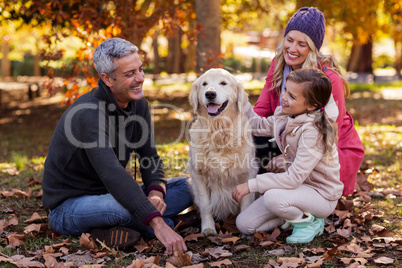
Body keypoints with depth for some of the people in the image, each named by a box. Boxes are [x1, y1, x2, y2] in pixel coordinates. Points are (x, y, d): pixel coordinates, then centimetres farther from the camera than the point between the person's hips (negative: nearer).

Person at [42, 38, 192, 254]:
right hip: (68, 206, -9)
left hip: (109, 195, 9)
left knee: (186, 187, -2)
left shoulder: (138, 104, -2)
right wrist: (157, 224, -47)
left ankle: (108, 229, -13)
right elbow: (112, 173, -40)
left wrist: (156, 192, -21)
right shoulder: (89, 113, -29)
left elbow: (149, 156, 3)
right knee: (130, 206, -40)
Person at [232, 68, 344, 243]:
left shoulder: (313, 131, -28)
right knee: (244, 224, -3)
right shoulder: (286, 117, -2)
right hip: (298, 184, 8)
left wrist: (251, 185, -26)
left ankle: (309, 221, -6)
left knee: (273, 197, -37)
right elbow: (259, 126, 18)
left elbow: (294, 178, -30)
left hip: (321, 196, -7)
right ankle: (296, 213, 14)